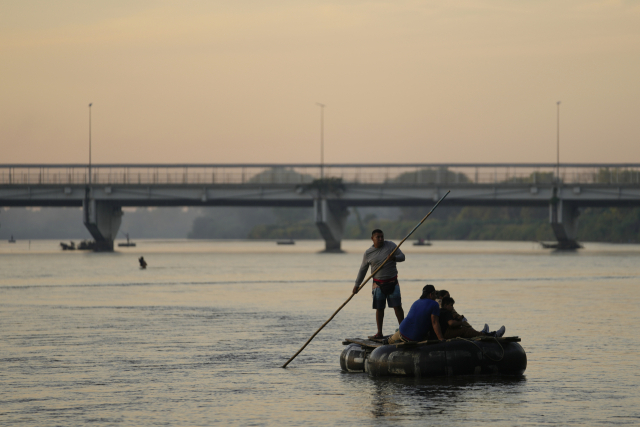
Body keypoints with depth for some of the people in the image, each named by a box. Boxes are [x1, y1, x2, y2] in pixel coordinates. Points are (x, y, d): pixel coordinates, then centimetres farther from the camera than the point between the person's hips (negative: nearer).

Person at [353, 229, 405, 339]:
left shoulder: (391, 245, -1)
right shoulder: (368, 253, 0)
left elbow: (402, 257, 0)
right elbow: (363, 269, 7)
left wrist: (394, 258, -23)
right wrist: (357, 284, 6)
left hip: (392, 282, 0)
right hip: (378, 284, 0)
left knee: (397, 306, -3)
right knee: (379, 308, 1)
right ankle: (379, 333, 7)